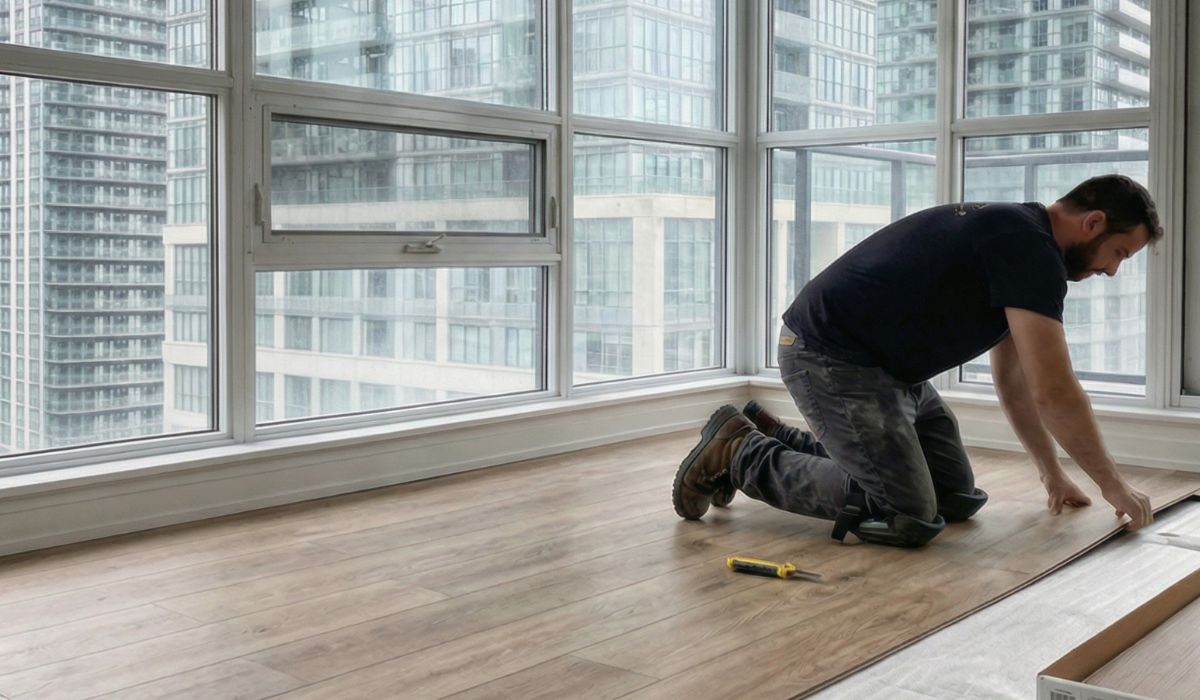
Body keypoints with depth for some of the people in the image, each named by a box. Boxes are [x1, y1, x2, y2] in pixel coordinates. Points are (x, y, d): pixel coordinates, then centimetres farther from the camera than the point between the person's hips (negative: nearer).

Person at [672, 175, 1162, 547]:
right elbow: (1054, 391, -20)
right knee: (908, 519, -17)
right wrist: (1113, 484, -7)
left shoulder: (1013, 239, 14)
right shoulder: (1030, 249, -17)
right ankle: (741, 455, -3)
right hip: (830, 358, -11)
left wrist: (1052, 473, 24)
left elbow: (1013, 380, 22)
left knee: (956, 497, 11)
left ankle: (775, 439, 18)